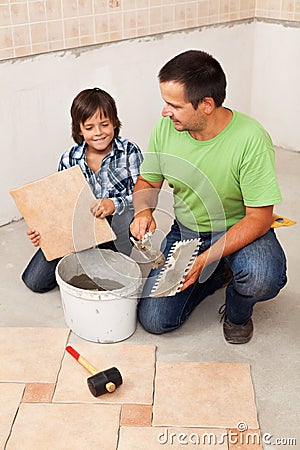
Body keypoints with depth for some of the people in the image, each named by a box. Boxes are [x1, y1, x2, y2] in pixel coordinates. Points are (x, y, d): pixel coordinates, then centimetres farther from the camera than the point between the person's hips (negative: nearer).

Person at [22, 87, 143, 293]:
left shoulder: (129, 152, -10)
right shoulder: (68, 160, -3)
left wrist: (115, 204, -37)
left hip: (117, 227, -2)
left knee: (128, 214, -40)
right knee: (34, 281, -6)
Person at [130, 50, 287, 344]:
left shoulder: (251, 139, -27)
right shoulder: (166, 127, -13)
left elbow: (258, 218, -24)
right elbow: (147, 182, 4)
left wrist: (206, 258, -34)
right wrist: (143, 210, -19)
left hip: (240, 231, -4)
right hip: (186, 231, 4)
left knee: (263, 277, -38)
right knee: (154, 320, -7)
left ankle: (237, 311, 2)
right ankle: (218, 275, 20)